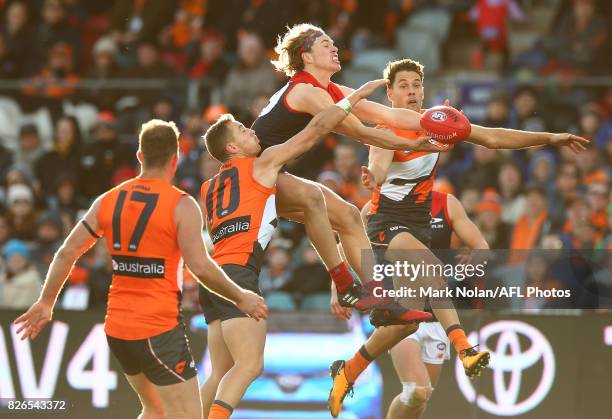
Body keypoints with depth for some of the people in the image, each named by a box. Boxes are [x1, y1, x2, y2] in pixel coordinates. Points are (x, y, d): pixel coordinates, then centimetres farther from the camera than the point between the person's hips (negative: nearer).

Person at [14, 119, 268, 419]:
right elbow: (201, 268, -17)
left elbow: (67, 252, 6)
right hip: (160, 330, -7)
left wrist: (45, 303, 17)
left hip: (117, 329, 7)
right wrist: (240, 298, -3)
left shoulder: (108, 200, 6)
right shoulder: (182, 206, -10)